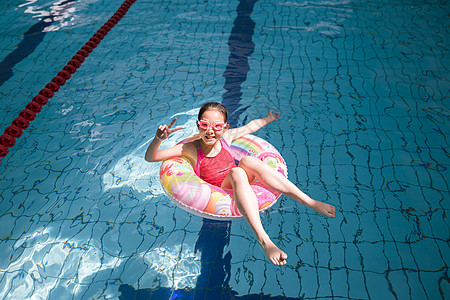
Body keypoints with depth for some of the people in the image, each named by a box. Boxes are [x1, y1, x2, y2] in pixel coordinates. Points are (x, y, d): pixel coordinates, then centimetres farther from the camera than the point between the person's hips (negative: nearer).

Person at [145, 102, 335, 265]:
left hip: (239, 188, 4)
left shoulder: (226, 137, 1)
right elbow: (150, 158, -12)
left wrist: (268, 119, 33)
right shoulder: (190, 149, -9)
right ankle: (263, 239, -47)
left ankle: (310, 202, -29)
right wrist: (158, 139, -30)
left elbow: (251, 126, 20)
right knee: (237, 172, -35)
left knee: (248, 161, -28)